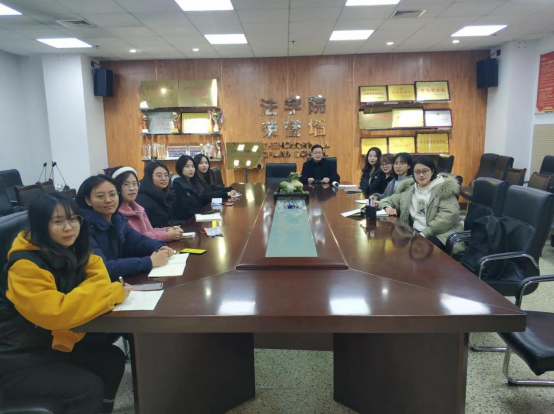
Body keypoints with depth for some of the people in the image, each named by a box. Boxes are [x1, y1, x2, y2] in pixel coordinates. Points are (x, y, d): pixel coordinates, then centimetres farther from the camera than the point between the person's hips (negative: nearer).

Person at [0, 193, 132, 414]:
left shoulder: (72, 251, -2)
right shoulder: (26, 265, -26)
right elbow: (55, 312, -35)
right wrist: (112, 293, -31)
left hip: (51, 343, 7)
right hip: (19, 359, -7)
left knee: (113, 359, -2)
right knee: (89, 388, -18)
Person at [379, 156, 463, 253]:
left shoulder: (444, 189, 1)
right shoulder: (408, 189, 18)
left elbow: (449, 216, -12)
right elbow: (390, 200, 28)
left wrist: (424, 233, -20)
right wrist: (388, 207, 1)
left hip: (440, 234, -4)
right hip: (415, 232, 5)